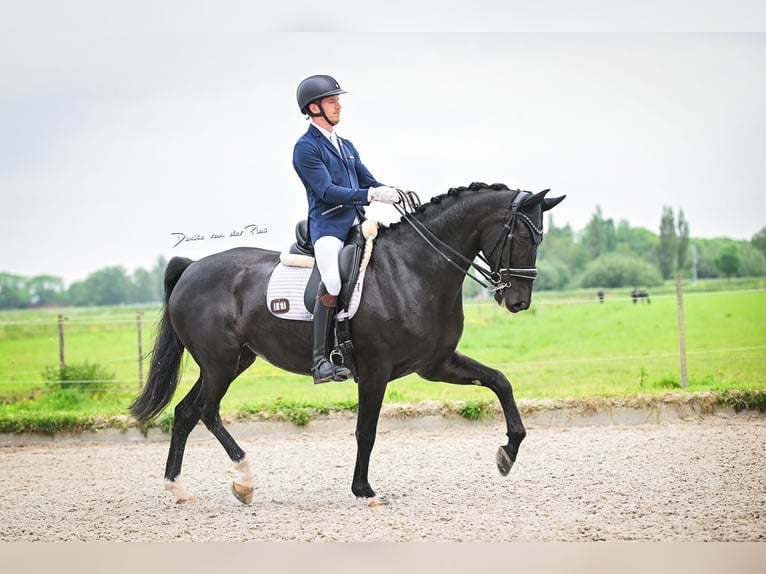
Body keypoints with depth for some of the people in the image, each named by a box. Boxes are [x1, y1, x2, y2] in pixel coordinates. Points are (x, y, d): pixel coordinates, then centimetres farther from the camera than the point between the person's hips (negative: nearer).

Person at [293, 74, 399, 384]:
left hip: (357, 225, 9)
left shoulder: (346, 146, 23)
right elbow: (327, 191, -13)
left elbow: (369, 182, 20)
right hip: (328, 226, -9)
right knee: (332, 282, -28)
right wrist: (370, 195, -22)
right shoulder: (306, 147, -3)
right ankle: (320, 360, -27)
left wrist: (397, 195, -1)